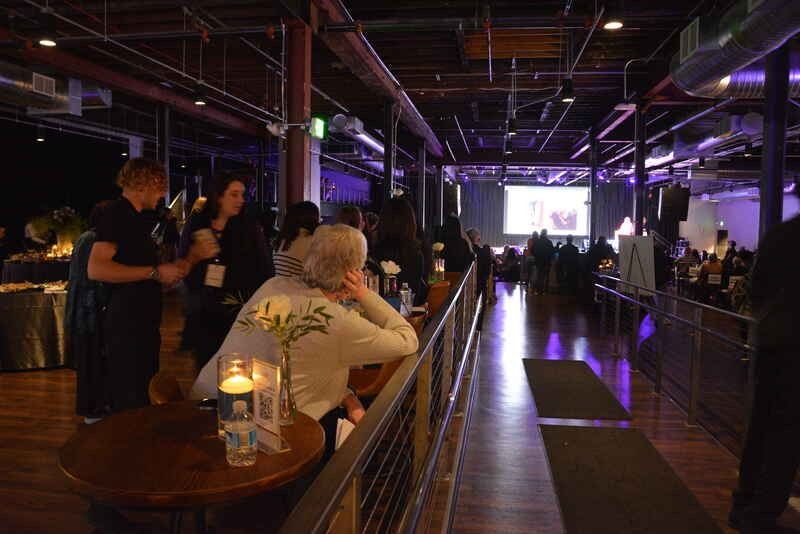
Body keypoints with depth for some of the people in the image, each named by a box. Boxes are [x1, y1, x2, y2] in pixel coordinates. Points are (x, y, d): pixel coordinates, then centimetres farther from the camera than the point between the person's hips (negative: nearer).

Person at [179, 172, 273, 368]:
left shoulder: (250, 227, -1)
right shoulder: (195, 225, 5)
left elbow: (265, 271, 0)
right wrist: (197, 255, -6)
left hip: (238, 314, -2)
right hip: (203, 315, 2)